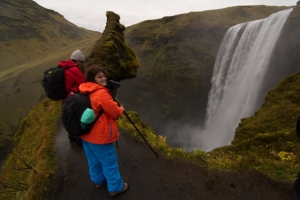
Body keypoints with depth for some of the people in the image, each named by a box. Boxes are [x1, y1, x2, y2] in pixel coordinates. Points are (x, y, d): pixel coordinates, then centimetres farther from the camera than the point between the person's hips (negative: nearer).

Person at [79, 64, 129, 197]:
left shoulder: (84, 92, 4)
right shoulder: (101, 93, -24)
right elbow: (115, 113, -18)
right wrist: (121, 109, 4)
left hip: (86, 133, 9)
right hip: (100, 136, -9)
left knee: (94, 160, 25)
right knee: (109, 162, 9)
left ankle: (98, 180, 46)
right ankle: (115, 187, 26)